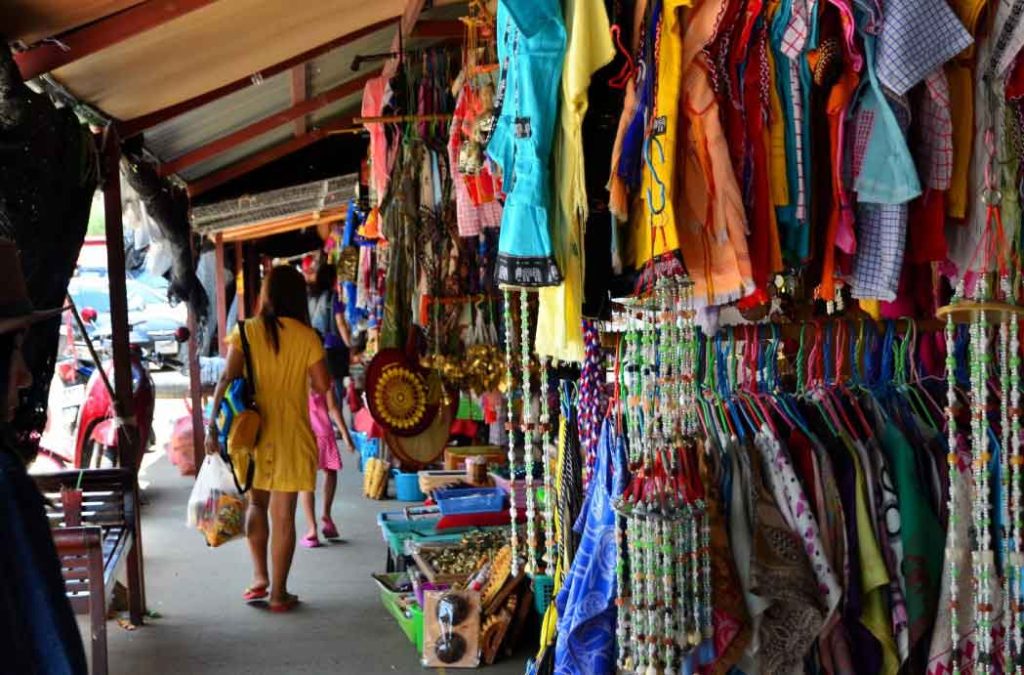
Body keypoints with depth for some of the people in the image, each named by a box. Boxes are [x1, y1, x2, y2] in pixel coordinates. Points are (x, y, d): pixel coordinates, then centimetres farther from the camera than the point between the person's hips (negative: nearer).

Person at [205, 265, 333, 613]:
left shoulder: (246, 331, -3)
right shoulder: (306, 337, -5)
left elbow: (227, 379, -9)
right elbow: (322, 385, -5)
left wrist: (212, 425, -6)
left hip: (251, 429, 1)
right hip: (290, 433, -1)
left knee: (256, 503, 21)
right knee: (283, 514, 4)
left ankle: (259, 577, 12)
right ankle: (278, 593, 9)